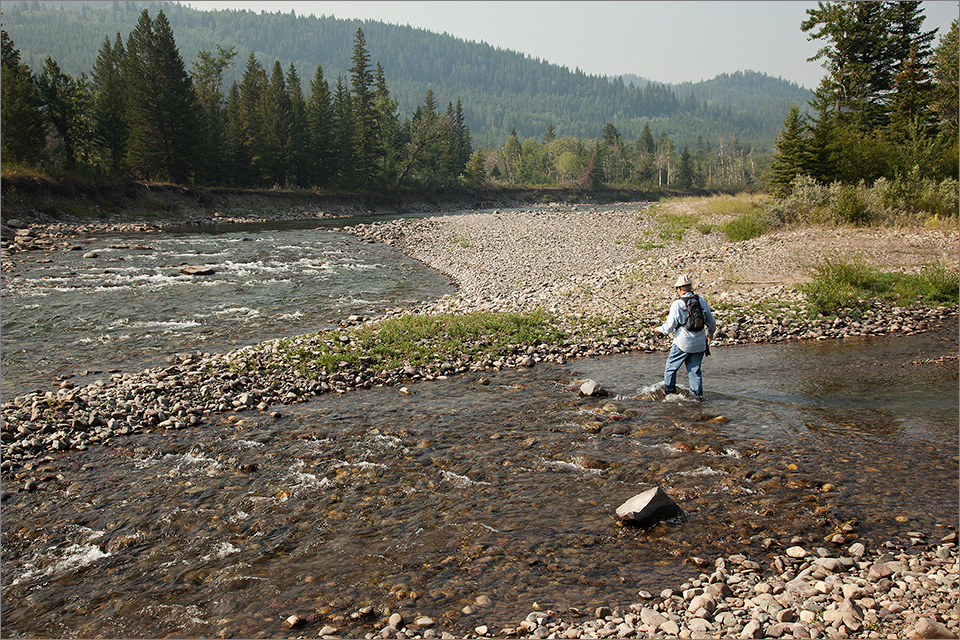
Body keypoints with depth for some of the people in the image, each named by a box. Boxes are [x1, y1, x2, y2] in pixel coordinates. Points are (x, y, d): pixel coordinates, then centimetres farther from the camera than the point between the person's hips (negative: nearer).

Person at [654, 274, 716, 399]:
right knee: (695, 370, 14)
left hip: (682, 344, -4)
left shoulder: (677, 304, -11)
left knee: (671, 367, 13)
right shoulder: (702, 301, 2)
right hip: (699, 344, 4)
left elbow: (670, 326, -9)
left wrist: (659, 329, 12)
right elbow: (711, 322, 13)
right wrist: (710, 333, 33)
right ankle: (698, 394, 10)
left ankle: (669, 392, 23)